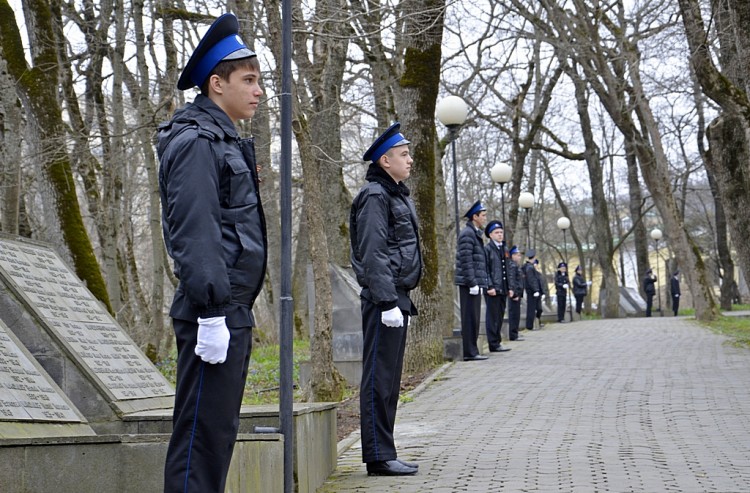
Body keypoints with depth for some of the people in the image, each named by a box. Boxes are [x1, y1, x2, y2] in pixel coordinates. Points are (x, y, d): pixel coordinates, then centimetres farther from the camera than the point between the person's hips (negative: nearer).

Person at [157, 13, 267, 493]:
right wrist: (212, 311, -23)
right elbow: (194, 233, -20)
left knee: (220, 430, 15)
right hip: (214, 313, -10)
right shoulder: (196, 142, -12)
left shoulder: (227, 141, 19)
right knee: (202, 431, -6)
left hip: (234, 312, 10)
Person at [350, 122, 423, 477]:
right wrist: (388, 302, -23)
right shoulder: (375, 196, -11)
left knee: (389, 380, 12)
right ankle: (378, 457, -2)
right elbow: (373, 255, -19)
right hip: (383, 299, -10)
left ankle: (384, 454, 18)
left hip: (397, 297, 10)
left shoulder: (396, 195, 20)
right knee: (379, 378, -6)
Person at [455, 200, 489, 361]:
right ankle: (470, 352, -6)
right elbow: (466, 260, -18)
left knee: (473, 319, 10)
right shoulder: (467, 233, -11)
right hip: (469, 283, -10)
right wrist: (473, 283, -21)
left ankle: (471, 351, 14)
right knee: (470, 318, -8)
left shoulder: (475, 233, 20)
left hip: (474, 283, 10)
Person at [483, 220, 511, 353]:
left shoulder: (504, 249, 18)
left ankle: (497, 342, 16)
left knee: (500, 317, 10)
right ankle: (494, 344, -1)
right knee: (492, 317, -4)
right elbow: (485, 270, -11)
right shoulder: (487, 249, -5)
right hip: (492, 289, -7)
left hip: (503, 289, 7)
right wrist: (490, 287, -17)